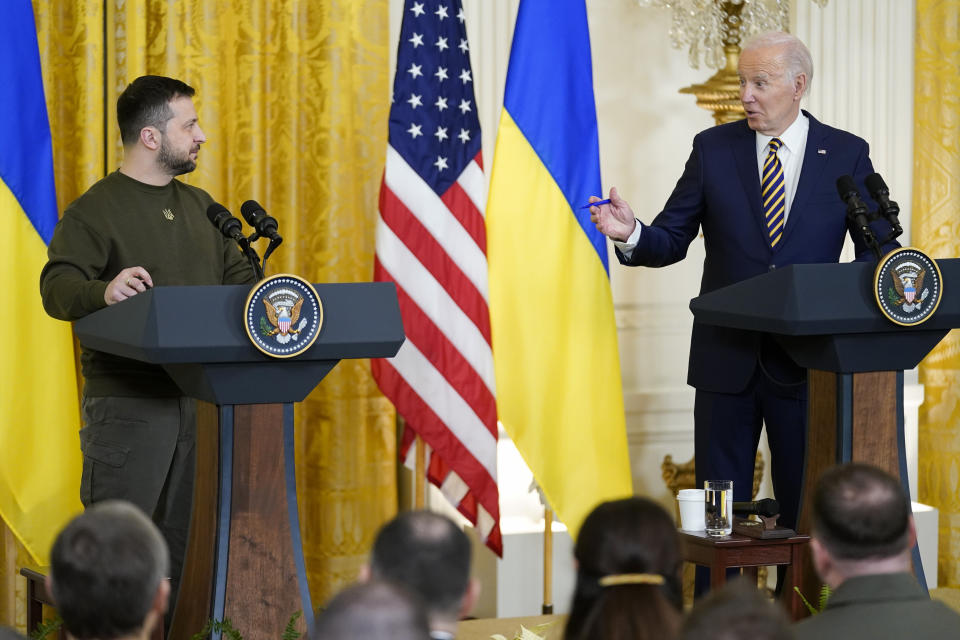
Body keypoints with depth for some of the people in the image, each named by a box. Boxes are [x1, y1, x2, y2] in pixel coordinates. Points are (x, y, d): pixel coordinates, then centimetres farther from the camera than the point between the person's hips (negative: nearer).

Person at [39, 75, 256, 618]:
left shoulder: (199, 206, 18)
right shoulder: (95, 210, -4)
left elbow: (237, 278, 22)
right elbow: (58, 287, -16)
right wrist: (103, 291, -37)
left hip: (202, 395, 6)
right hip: (128, 400, -6)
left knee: (190, 535, 7)